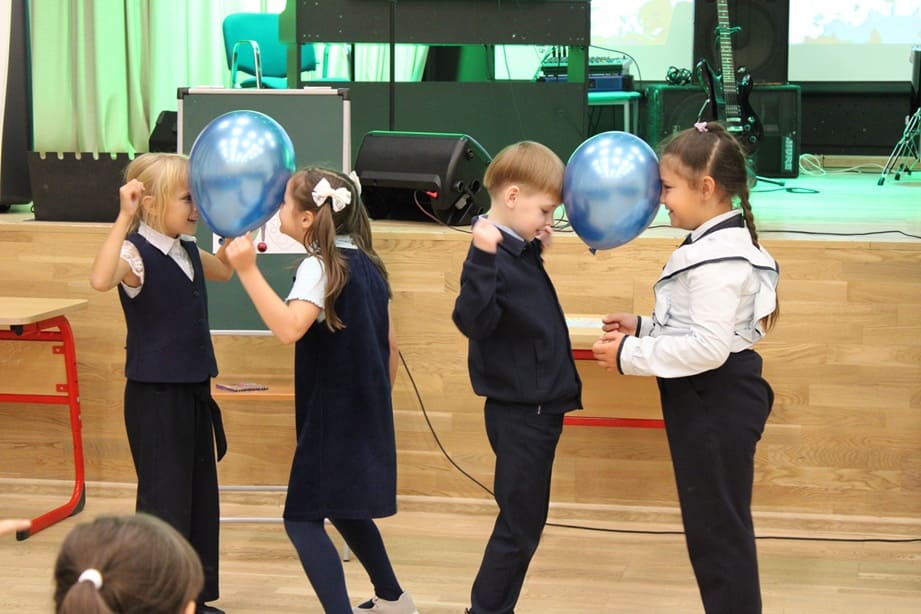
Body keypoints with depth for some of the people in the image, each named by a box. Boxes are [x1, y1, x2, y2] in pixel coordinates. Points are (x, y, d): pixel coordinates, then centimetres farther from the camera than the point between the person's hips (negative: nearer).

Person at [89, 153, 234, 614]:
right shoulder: (136, 253, -17)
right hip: (154, 396, -9)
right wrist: (124, 218, -41)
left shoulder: (188, 251, 8)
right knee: (164, 503, -3)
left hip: (194, 391, 9)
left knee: (201, 497, 15)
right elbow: (100, 279, -40)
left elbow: (223, 270, 30)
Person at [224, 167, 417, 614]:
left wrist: (248, 270, -35)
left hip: (332, 416, -9)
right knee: (344, 506, 25)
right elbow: (390, 344, 14)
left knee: (303, 519, -7)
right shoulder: (367, 263, 9)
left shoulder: (320, 266, -16)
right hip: (367, 412, 9)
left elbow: (289, 328, -34)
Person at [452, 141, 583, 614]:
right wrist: (482, 259, -42)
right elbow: (474, 321, -32)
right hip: (518, 412, -9)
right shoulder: (493, 255, -19)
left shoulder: (521, 252, 8)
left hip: (539, 410, 9)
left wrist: (537, 253, 15)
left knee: (524, 524, 17)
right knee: (519, 526, -2)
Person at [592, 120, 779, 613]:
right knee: (716, 524, 18)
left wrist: (630, 356, -20)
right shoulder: (718, 244, 11)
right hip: (708, 398, 11)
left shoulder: (719, 259, -22)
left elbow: (708, 347, -27)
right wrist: (643, 328, 9)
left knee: (717, 526, -2)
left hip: (716, 403, -11)